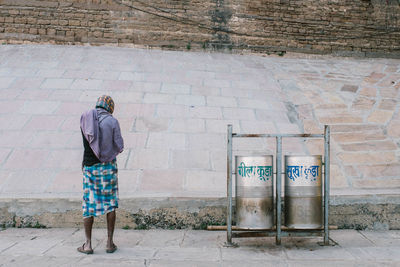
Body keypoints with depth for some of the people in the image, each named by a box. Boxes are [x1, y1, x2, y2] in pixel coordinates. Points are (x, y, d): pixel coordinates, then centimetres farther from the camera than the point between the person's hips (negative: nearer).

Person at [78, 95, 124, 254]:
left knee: (89, 204, 8)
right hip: (108, 166, -2)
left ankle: (88, 244, 8)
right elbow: (119, 147, -3)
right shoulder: (112, 121, -5)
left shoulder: (85, 118, 3)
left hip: (89, 166, 2)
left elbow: (86, 141, 12)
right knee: (110, 203, 7)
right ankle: (110, 243, 9)